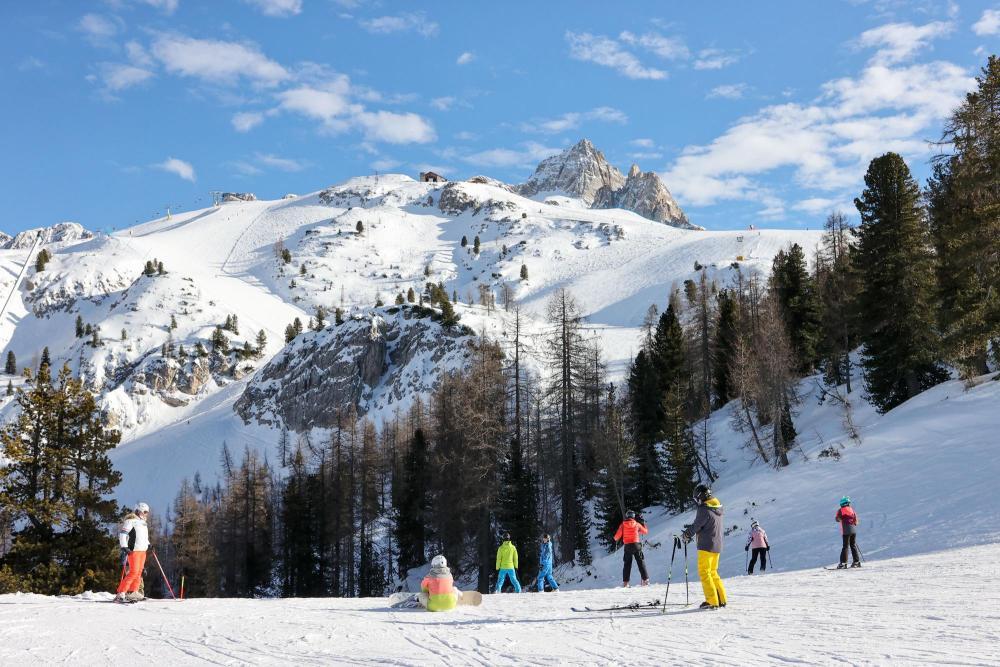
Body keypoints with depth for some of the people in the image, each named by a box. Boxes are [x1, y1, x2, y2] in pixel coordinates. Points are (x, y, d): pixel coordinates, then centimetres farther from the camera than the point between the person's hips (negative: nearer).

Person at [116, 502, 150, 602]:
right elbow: (122, 533, -14)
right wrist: (124, 547, -20)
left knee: (139, 573, 8)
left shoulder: (143, 522, 21)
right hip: (133, 550, -9)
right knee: (133, 572, -14)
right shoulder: (131, 520, -8)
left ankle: (133, 592, 16)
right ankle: (121, 594, -13)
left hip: (142, 551, 9)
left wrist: (148, 544, 23)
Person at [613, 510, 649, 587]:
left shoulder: (623, 525, -1)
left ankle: (625, 582, 3)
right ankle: (645, 580, 1)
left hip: (627, 546, 1)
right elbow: (645, 531, 14)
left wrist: (615, 539, 23)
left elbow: (617, 536, -1)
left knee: (627, 564, 7)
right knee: (641, 563, 6)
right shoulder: (637, 524, 0)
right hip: (636, 545, -1)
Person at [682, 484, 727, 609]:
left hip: (706, 545, -9)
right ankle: (721, 599, 18)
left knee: (704, 572, -2)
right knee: (713, 572, 18)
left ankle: (712, 601, -5)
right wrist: (691, 527, 15)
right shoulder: (718, 508, 9)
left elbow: (696, 526, -11)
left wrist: (687, 535, 8)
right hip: (717, 546, 9)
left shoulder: (704, 509, -18)